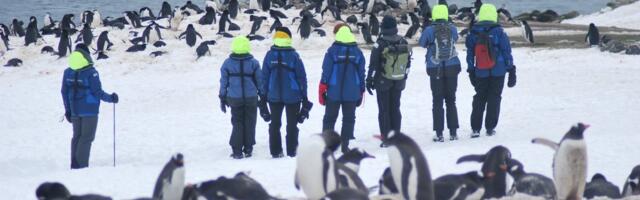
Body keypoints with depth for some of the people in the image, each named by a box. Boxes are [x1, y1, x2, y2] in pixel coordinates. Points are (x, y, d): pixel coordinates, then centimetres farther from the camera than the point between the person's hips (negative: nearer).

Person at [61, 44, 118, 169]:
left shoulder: (68, 72, 2)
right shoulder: (90, 73, -16)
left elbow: (64, 92, 7)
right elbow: (97, 92, -14)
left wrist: (68, 110, 15)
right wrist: (110, 98, 1)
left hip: (75, 111, 6)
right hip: (89, 110, -6)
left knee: (77, 136, 16)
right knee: (86, 137, -1)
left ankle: (74, 164, 16)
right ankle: (81, 165, -6)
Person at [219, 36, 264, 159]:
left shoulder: (227, 63, -3)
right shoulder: (254, 63, -4)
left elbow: (223, 82, 1)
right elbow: (260, 81, 1)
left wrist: (223, 99, 8)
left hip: (234, 98, 0)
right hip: (251, 98, 0)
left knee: (237, 123, 8)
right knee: (249, 123, 11)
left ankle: (237, 151, 1)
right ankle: (248, 150, 12)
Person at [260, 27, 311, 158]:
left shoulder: (269, 56, -4)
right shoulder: (294, 56, -10)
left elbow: (264, 77, 0)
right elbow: (301, 77, -6)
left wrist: (264, 95, 8)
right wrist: (304, 97, 3)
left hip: (274, 96, 2)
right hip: (292, 96, -2)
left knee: (275, 124, 13)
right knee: (292, 124, 7)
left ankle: (275, 151, 11)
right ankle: (291, 151, 5)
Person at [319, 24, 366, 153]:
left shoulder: (332, 51, -8)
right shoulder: (357, 52, 2)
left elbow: (326, 71, -7)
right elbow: (362, 73, 8)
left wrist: (322, 89, -1)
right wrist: (361, 91, 16)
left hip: (334, 92, -2)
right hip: (352, 93, 2)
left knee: (330, 118, 8)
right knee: (349, 118, 9)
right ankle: (345, 145, 5)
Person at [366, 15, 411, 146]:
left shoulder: (380, 44, -16)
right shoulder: (403, 43, -1)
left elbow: (373, 64, -13)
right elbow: (408, 63, 8)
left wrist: (369, 80, -4)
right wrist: (404, 76, 21)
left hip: (383, 82, -4)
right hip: (399, 82, 4)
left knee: (384, 110, 4)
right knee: (395, 109, 14)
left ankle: (386, 139, 2)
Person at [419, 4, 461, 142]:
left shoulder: (430, 30, -10)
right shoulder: (452, 28, -3)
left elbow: (422, 43, 4)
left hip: (435, 70, -2)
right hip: (452, 68, 2)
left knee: (437, 101, 4)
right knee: (451, 100, 12)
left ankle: (439, 134, 0)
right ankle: (453, 132, 12)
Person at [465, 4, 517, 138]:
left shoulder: (473, 34, 0)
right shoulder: (498, 32, -8)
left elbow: (470, 55, 5)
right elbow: (506, 51, -5)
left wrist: (471, 71, 14)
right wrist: (511, 71, 1)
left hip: (480, 73, 2)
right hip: (498, 72, -2)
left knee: (479, 99, 12)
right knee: (494, 99, 7)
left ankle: (475, 128, 5)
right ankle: (490, 128, 6)